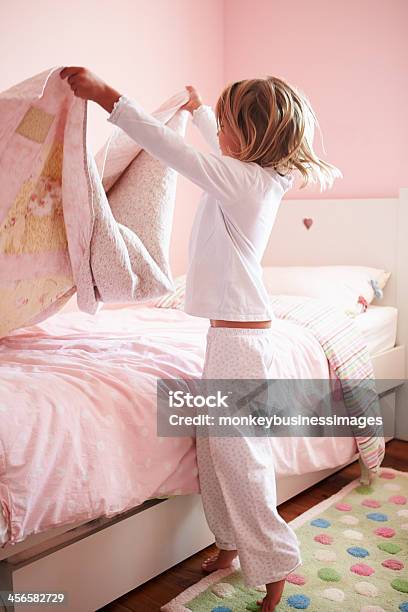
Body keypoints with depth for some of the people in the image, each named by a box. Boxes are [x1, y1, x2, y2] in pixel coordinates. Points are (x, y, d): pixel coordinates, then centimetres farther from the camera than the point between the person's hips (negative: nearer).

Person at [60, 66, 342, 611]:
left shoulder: (243, 181, -18)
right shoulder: (263, 173, 8)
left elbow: (170, 147, -22)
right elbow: (225, 148, 29)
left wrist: (106, 95, -14)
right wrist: (200, 109, 46)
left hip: (241, 336, -10)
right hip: (234, 331, 10)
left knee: (236, 451, 1)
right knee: (217, 445, 18)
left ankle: (275, 566, 17)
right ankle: (233, 541, 35)